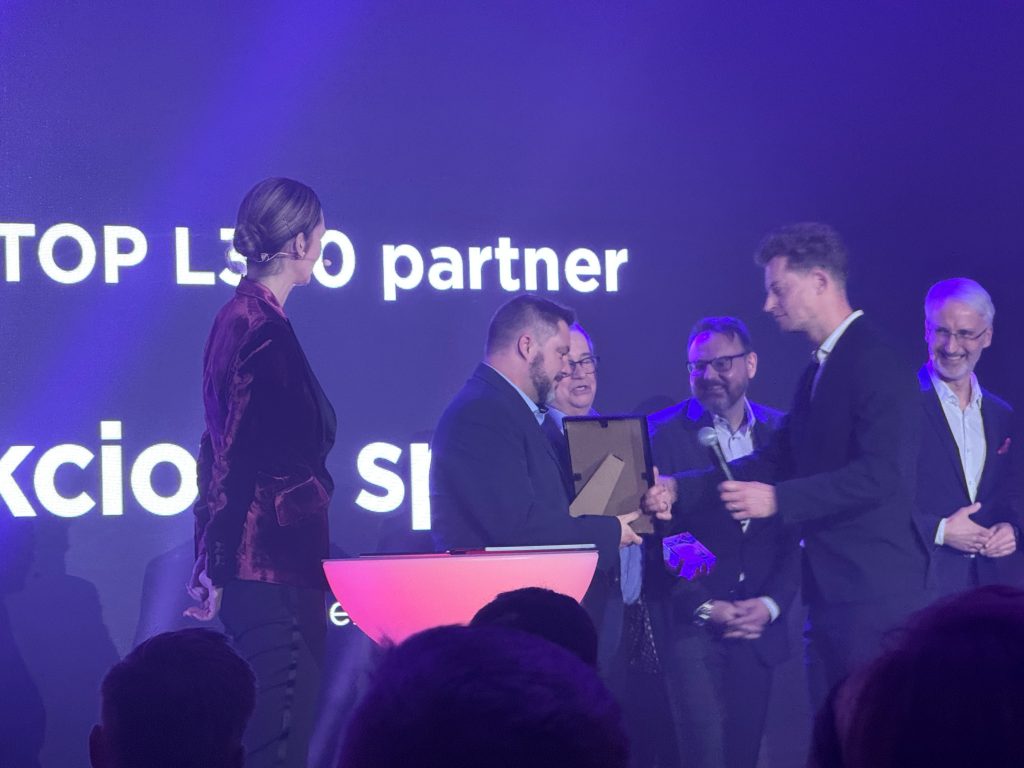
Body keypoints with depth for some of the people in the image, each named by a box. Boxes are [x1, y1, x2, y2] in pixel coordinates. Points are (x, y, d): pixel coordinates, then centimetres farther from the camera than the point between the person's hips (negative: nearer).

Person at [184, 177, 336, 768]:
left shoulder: (238, 317, 13)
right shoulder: (268, 331, -16)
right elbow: (237, 458, -18)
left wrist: (214, 564, 22)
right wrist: (217, 565, -14)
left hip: (254, 562, 10)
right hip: (278, 561, -10)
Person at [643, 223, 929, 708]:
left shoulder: (875, 363, -13)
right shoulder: (817, 371, 17)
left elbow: (882, 474, -22)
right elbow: (772, 461, 16)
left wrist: (778, 499, -23)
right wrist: (679, 489, 6)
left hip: (875, 596, -10)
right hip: (829, 595, 10)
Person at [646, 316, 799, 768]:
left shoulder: (779, 431, 7)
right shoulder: (663, 433, -3)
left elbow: (794, 534, 6)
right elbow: (657, 535, -6)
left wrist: (770, 604, -7)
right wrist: (704, 607, -13)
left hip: (757, 628, 3)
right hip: (689, 626, -3)